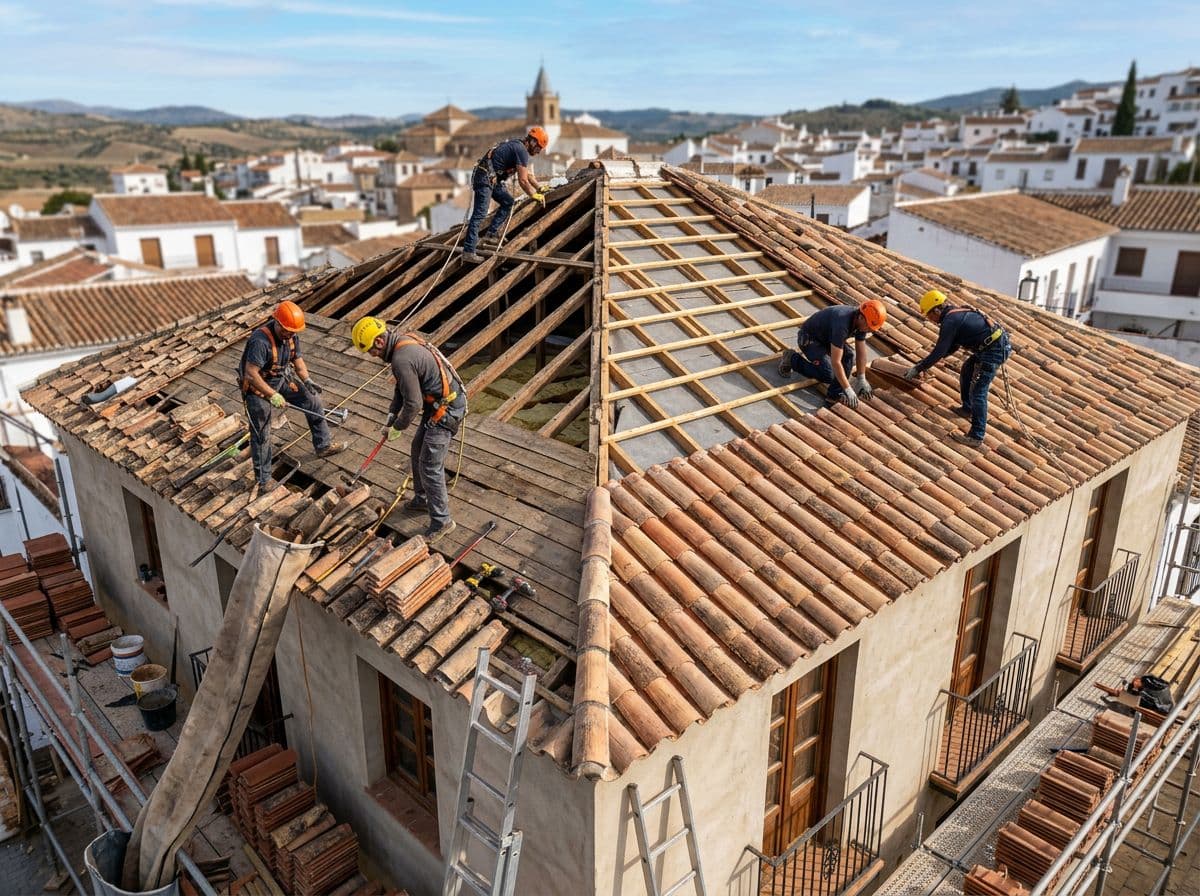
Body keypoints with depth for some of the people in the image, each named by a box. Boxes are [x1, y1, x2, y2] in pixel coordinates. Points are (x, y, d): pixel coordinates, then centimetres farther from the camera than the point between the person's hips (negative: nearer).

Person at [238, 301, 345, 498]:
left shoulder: (292, 335, -9)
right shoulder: (260, 340, -33)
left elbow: (297, 358, 6)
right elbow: (250, 374, -34)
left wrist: (307, 381, -8)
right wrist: (272, 395, -34)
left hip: (282, 378, 7)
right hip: (258, 387, -7)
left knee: (312, 400, 4)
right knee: (261, 435, 0)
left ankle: (322, 445, 20)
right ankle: (262, 480, 12)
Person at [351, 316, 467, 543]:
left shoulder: (402, 359, -26)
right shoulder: (403, 341, 7)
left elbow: (413, 404, -22)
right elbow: (402, 387, 17)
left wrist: (398, 428, -6)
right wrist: (391, 418, 12)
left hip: (446, 410, -11)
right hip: (437, 403, 11)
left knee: (429, 465, -4)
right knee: (418, 451, 24)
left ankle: (441, 521, 7)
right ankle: (422, 499, 41)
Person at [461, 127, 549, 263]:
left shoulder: (518, 146, 19)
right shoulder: (521, 151, -13)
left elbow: (527, 174, 31)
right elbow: (523, 180, -15)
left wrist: (539, 188, 31)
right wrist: (533, 196, -1)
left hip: (492, 179, 10)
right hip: (485, 178, -10)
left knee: (508, 202, 19)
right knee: (480, 214, -14)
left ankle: (491, 234, 17)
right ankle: (468, 252, -18)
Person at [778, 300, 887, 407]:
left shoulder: (861, 321, -15)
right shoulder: (842, 324, -39)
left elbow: (861, 352, -3)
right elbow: (836, 362, -39)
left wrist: (861, 380, -3)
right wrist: (848, 390, -35)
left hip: (826, 337, 8)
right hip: (808, 339, -8)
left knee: (850, 355, -16)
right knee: (828, 375, -17)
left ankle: (834, 395, -11)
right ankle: (792, 359, 2)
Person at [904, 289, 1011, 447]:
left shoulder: (950, 320, -15)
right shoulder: (957, 313, 15)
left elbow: (939, 352, -16)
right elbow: (952, 348, 23)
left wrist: (918, 369, -8)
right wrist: (926, 362, 21)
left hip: (993, 350, -11)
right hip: (998, 345, 11)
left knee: (978, 392, -10)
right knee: (967, 370, 29)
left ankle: (976, 437, -10)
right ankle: (967, 409, 43)